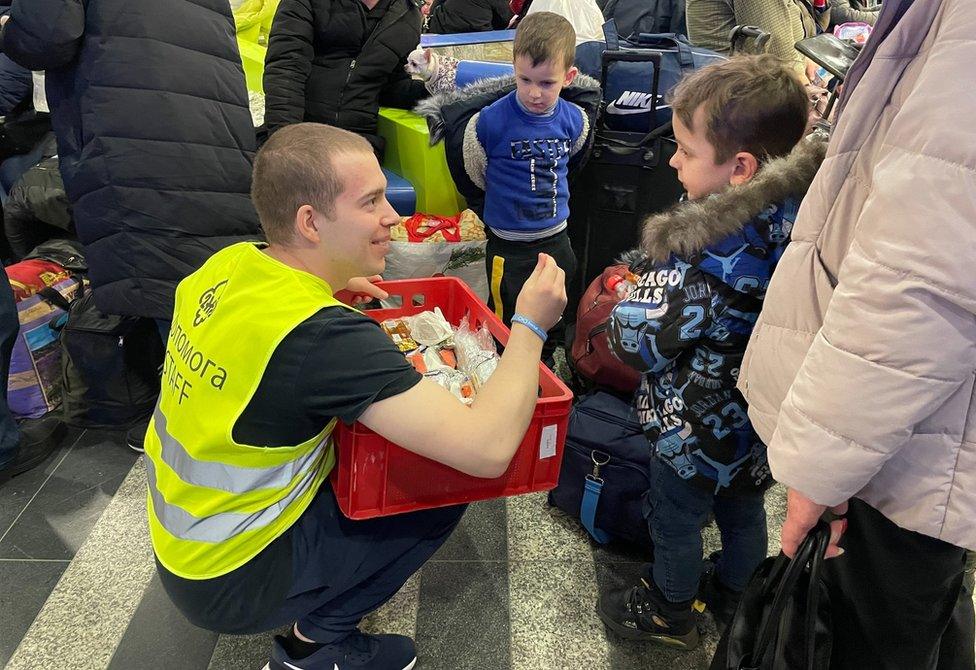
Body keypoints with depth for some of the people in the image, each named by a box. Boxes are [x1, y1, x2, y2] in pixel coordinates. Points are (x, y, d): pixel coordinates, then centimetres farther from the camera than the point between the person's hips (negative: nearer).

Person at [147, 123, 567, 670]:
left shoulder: (229, 262, -8)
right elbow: (487, 449, -35)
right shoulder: (320, 334, -33)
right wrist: (531, 323, -20)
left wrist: (327, 282, 6)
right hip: (230, 585, -8)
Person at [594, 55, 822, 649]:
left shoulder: (714, 254, -35)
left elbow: (636, 340, -30)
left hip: (699, 428, -7)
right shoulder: (803, 209, -11)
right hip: (762, 417, 8)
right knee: (744, 510, 29)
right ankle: (736, 599, 54)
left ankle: (670, 614, 44)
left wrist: (647, 279, -11)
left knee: (674, 522, 19)